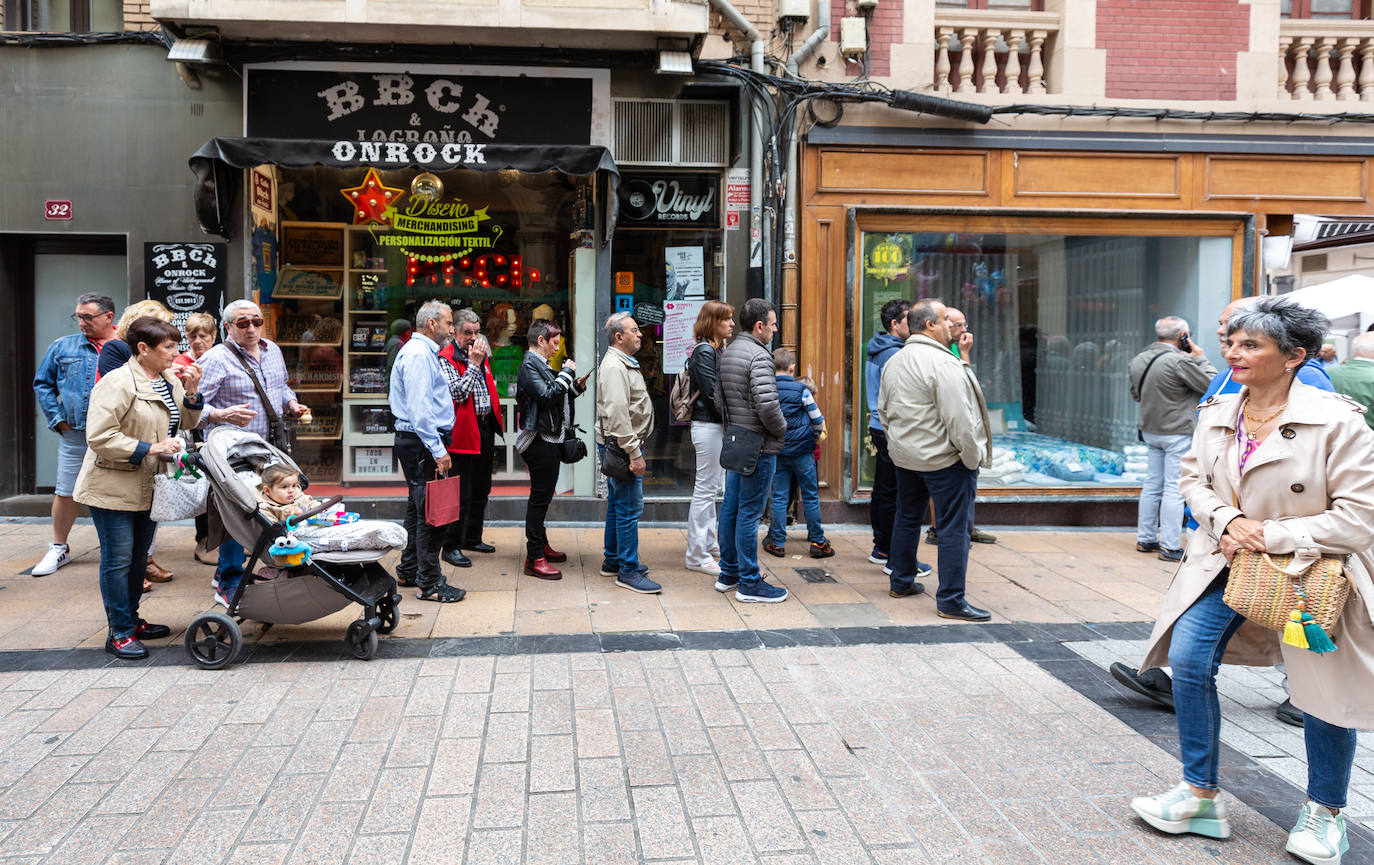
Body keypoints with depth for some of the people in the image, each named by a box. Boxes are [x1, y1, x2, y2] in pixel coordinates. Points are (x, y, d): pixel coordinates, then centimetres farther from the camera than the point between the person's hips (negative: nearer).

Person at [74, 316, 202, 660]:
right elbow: (99, 437, -22)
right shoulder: (117, 383, -18)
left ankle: (131, 620, 29)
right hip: (114, 487, -8)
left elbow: (186, 423, 14)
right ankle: (119, 633, 6)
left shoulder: (170, 381, 7)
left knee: (139, 557, 16)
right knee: (118, 559, -2)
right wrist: (148, 449, -25)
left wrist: (191, 392, -3)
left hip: (148, 487, 8)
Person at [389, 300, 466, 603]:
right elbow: (419, 409, -22)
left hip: (422, 443, 11)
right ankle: (429, 583, -3)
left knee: (419, 507, 18)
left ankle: (409, 571, 29)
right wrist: (437, 450, -24)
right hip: (422, 442, -11)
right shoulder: (418, 354, -14)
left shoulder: (424, 352, 19)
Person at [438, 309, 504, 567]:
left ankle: (472, 537, 30)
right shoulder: (446, 358, -11)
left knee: (481, 490, 17)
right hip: (463, 432, -8)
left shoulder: (480, 354, 14)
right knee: (460, 494, -6)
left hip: (485, 429, 8)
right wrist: (474, 364, -19)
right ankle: (450, 546, 3)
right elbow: (457, 393, -21)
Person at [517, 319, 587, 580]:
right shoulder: (529, 366, -13)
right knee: (540, 497, -7)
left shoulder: (540, 365, 18)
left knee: (542, 496, 18)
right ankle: (534, 559, -4)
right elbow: (547, 396, -25)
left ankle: (541, 545, 30)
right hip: (541, 440, -10)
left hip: (550, 440, 10)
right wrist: (566, 373, -16)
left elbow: (556, 398, 20)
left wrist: (576, 387, 8)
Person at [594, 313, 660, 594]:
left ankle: (612, 561, 27)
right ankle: (628, 571, -4)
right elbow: (617, 416, -24)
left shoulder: (625, 364, 18)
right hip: (621, 446, -11)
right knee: (629, 508, -8)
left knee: (618, 505, 17)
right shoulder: (613, 367, -17)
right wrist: (634, 453, -25)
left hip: (624, 446, 11)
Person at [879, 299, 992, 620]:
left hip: (905, 457, 9)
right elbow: (959, 419, -23)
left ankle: (901, 582, 31)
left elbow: (883, 409, 16)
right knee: (955, 527, -3)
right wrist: (973, 456, -13)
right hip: (945, 460, -9)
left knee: (907, 517, 20)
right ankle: (951, 600, -1)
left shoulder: (894, 362, 8)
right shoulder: (943, 363, -20)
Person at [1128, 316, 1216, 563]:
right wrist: (1200, 357, -2)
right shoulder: (1180, 361, -19)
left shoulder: (1138, 360, 6)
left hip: (1150, 430, 8)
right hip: (1178, 433, -8)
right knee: (1174, 488, -3)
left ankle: (1145, 538, 21)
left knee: (1152, 484, 15)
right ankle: (1170, 546, -1)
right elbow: (1211, 385, -11)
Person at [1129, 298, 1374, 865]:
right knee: (1187, 659, -7)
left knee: (1324, 691, 8)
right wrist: (1226, 520, -12)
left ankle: (1323, 813, 33)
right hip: (1227, 563, 4)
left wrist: (1272, 536, -21)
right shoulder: (1216, 414, -1)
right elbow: (1193, 479, 9)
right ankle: (1200, 796, 9)